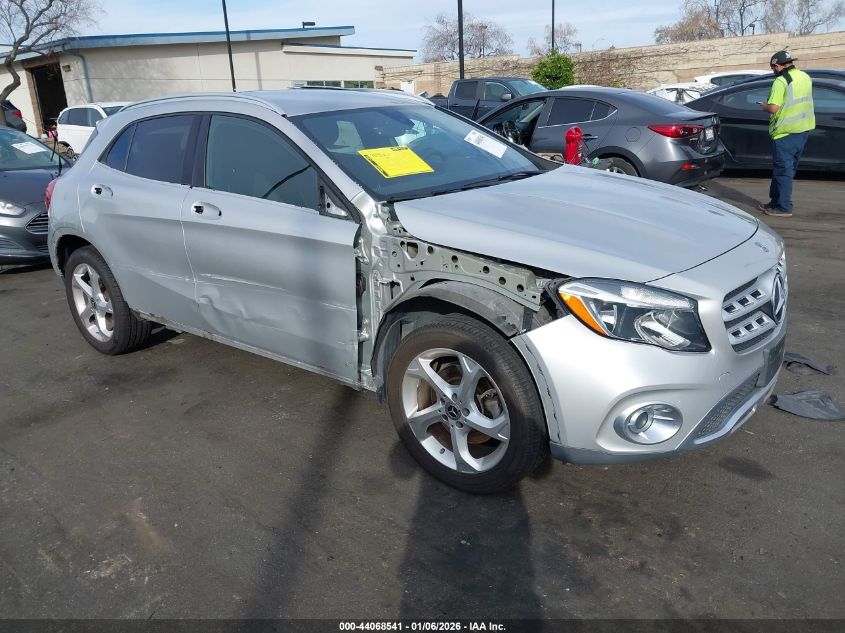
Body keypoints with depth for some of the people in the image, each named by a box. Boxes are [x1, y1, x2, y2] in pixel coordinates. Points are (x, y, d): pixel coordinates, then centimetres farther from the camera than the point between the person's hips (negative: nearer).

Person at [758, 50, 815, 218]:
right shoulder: (806, 77, 11)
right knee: (789, 168, 15)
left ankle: (784, 207, 0)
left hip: (786, 131, -9)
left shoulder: (781, 81, -16)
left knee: (783, 170, -3)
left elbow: (773, 108, -21)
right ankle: (776, 202, 24)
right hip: (804, 128, 9)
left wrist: (763, 105, -1)